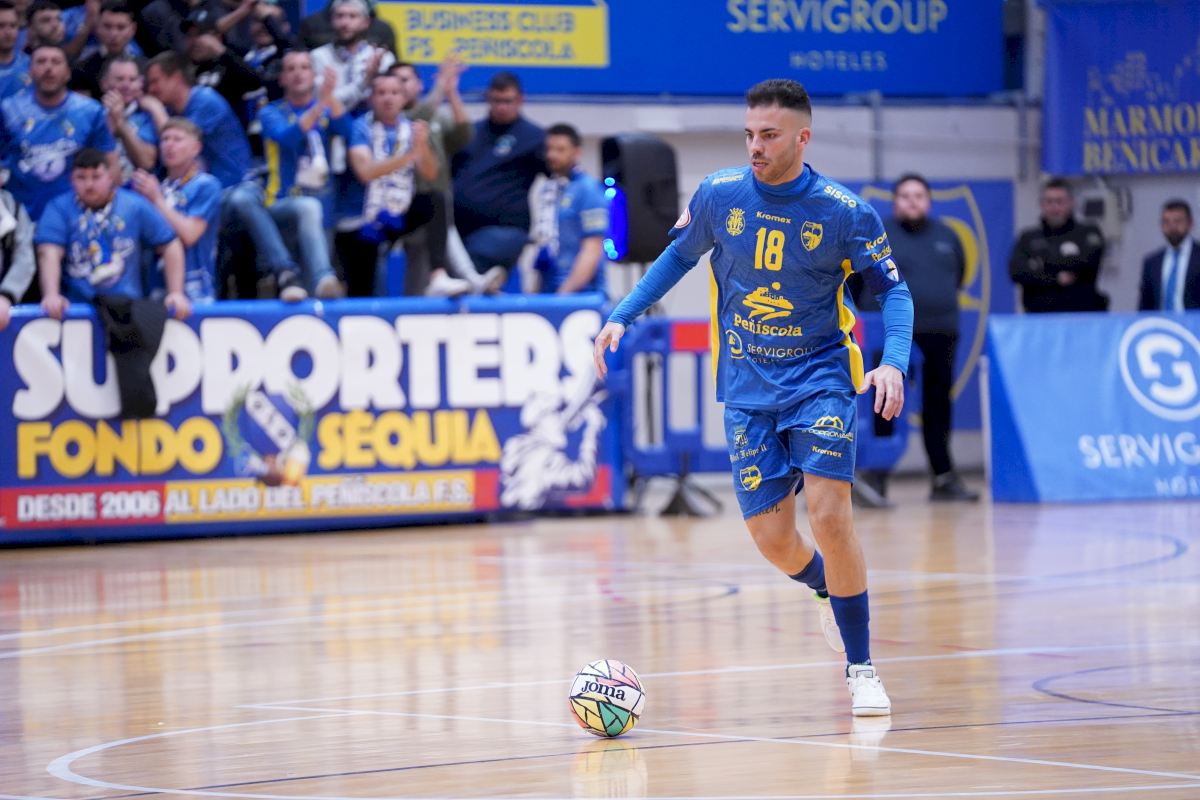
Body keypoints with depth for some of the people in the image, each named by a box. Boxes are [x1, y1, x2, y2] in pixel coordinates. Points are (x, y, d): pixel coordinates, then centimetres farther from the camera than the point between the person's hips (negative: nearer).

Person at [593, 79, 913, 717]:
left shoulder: (843, 211, -12)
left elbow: (892, 288, -2)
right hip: (748, 391, 3)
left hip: (820, 377, -3)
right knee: (772, 537, -1)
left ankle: (861, 669, -4)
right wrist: (623, 316, 6)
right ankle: (827, 588, 36)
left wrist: (893, 360, -18)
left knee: (829, 513, -18)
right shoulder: (718, 196, -4)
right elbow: (680, 254, 15)